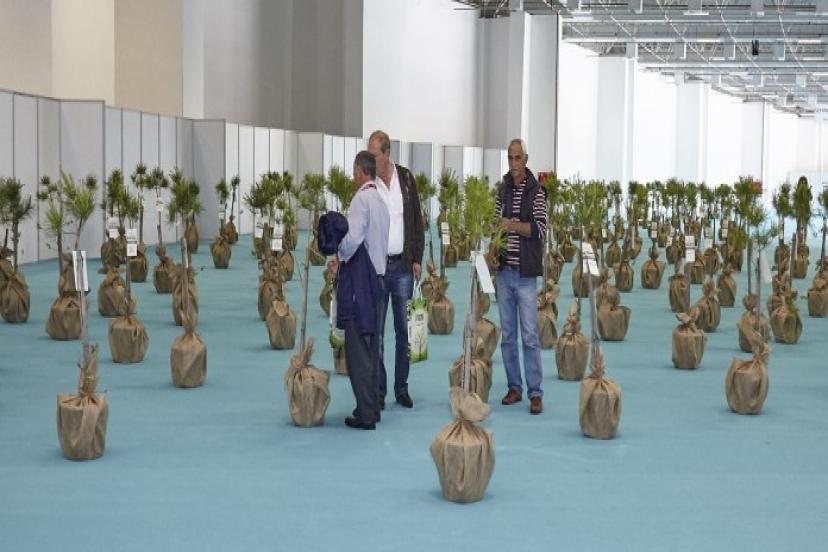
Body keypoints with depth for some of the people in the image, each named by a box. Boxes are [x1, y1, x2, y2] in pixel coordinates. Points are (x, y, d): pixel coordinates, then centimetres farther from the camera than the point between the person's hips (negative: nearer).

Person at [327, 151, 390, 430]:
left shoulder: (361, 199, -12)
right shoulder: (381, 202, 14)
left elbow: (353, 239, -23)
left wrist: (339, 257, -3)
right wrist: (343, 261, 18)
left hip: (359, 282, -9)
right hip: (376, 278, 9)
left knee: (357, 349, -4)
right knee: (371, 348, 13)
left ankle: (365, 414, -3)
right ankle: (373, 408, 18)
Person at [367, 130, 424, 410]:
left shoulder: (406, 178, 4)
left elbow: (417, 220, 9)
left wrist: (417, 259, 4)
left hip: (403, 265, 2)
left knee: (404, 329, 6)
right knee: (376, 331, 1)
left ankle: (402, 388, 15)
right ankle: (378, 390, 8)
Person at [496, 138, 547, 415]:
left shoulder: (536, 192, -4)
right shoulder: (502, 190, 11)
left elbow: (540, 229, -13)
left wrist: (512, 225, -24)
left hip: (525, 273, -5)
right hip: (504, 270, 5)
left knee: (530, 335, -6)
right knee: (507, 335, 8)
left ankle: (535, 393, -3)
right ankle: (514, 387, 17)